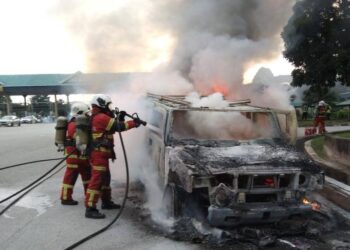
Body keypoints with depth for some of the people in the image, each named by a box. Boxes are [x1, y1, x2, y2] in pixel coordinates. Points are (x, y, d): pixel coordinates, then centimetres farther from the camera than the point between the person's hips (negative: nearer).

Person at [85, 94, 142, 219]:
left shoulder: (98, 117, 18)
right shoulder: (101, 117, -15)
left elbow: (113, 127, 21)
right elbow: (118, 126, -17)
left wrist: (120, 118, 8)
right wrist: (134, 122, -7)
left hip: (100, 154, 11)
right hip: (99, 154, -11)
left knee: (105, 178, 21)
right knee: (97, 180, -13)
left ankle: (106, 202, 34)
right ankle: (90, 209, -14)